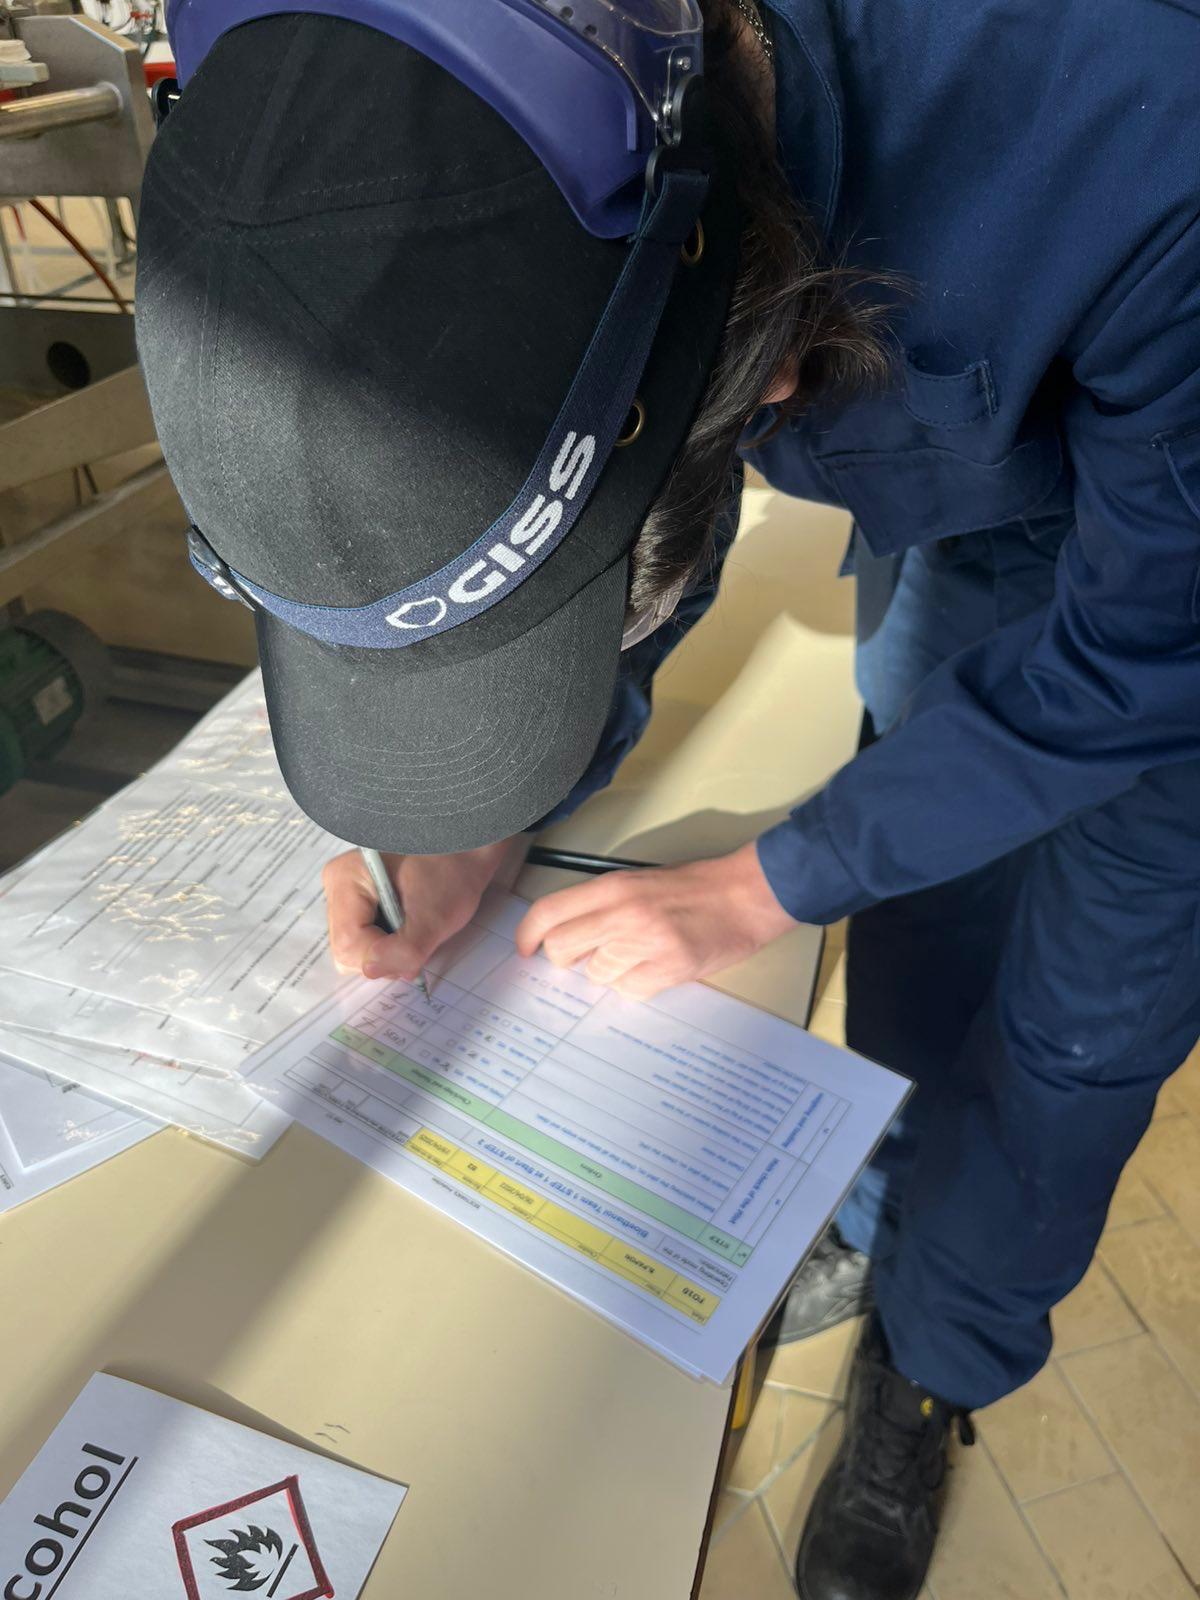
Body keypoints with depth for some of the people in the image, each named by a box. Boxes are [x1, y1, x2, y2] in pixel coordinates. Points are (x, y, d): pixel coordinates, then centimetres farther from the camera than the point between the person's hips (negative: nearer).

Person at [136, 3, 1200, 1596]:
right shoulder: (532, 158, -23)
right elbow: (646, 512, -7)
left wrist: (764, 887, -22)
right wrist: (478, 832, -17)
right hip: (957, 499, 4)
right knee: (923, 897, 13)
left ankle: (935, 1363, 31)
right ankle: (885, 1215, 42)